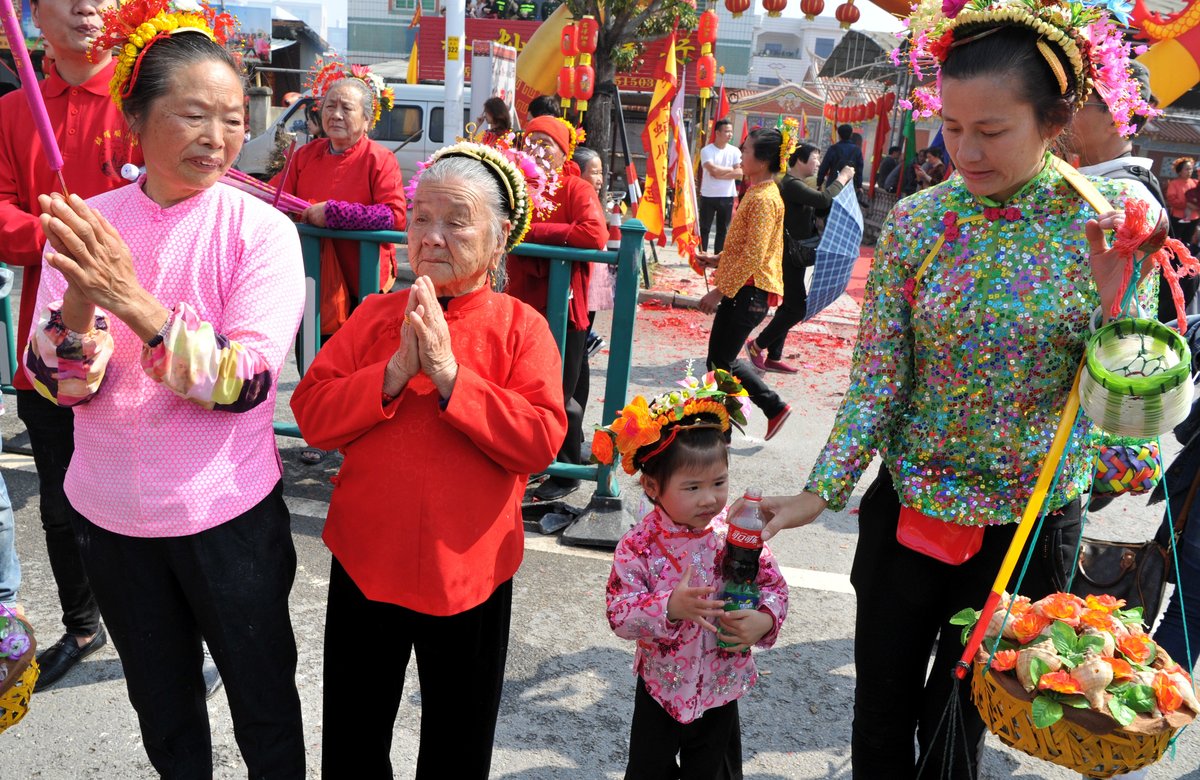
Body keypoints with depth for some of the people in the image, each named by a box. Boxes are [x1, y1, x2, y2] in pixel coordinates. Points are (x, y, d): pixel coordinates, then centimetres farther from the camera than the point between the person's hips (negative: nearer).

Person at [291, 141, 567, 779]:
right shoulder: (375, 315, -1)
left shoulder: (521, 327, -8)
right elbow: (310, 414, -8)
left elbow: (541, 440, -19)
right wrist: (395, 373, -21)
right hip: (365, 562, 2)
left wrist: (449, 374, -23)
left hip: (468, 570, -2)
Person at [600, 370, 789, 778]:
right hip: (662, 689, -2)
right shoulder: (639, 546, -21)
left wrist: (764, 620, -23)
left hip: (722, 688, 2)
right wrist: (670, 607, -35)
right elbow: (619, 614, -21)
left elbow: (774, 583, -4)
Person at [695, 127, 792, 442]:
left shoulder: (764, 199, -17)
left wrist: (720, 290, -20)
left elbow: (753, 256, -22)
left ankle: (775, 407, 9)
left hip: (748, 290, -10)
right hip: (739, 289, 10)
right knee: (717, 356, 12)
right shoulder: (756, 193, 15)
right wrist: (717, 260, 11)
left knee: (723, 359, -3)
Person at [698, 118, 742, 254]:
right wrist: (730, 169, -7)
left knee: (723, 230, 8)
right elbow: (713, 169, -20)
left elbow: (739, 173, -7)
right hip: (708, 196, -3)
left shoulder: (735, 151, 3)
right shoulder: (706, 150, -7)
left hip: (727, 197, 3)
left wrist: (719, 174, -15)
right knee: (704, 229, 5)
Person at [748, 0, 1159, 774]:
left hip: (1028, 524, -1)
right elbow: (876, 379, -6)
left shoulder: (1107, 222, -10)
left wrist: (1112, 302, -26)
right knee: (880, 718, 16)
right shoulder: (915, 222, -8)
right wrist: (819, 492, -14)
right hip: (907, 510, 1)